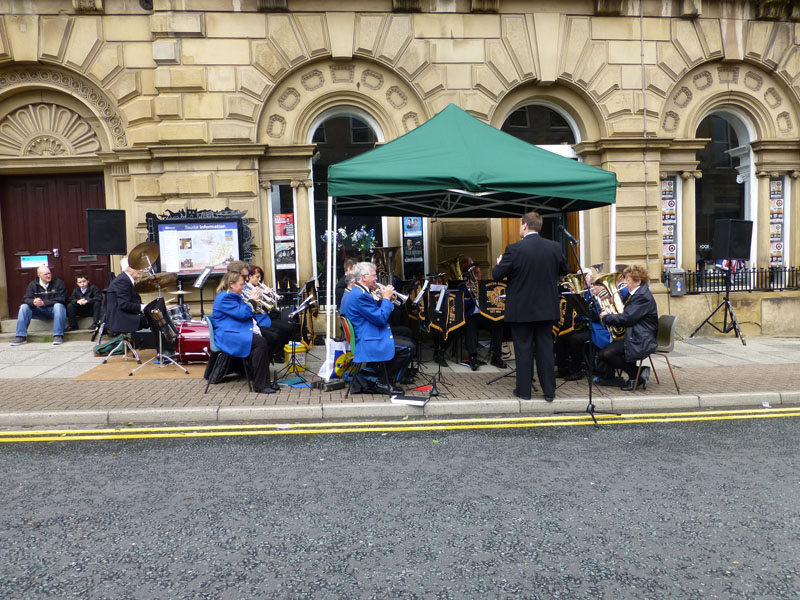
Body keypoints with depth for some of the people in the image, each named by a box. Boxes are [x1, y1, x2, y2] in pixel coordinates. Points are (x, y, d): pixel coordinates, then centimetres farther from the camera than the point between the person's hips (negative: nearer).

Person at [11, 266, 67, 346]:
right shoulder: (33, 284, 6)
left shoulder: (58, 282, -5)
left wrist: (44, 303, -25)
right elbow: (26, 299, -2)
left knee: (58, 306, -36)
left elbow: (61, 299, -14)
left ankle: (58, 336, -40)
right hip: (40, 311, 4)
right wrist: (33, 302, -27)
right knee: (24, 307, -17)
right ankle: (21, 337, -16)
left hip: (54, 309, -4)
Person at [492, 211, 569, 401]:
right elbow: (564, 270, 13)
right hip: (546, 308, 4)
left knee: (523, 348, 6)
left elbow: (497, 274, -12)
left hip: (521, 309, -3)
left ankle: (524, 390, 13)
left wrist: (499, 263, 10)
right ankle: (549, 390, 15)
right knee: (545, 347, 11)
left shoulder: (514, 249, -16)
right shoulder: (554, 247, -2)